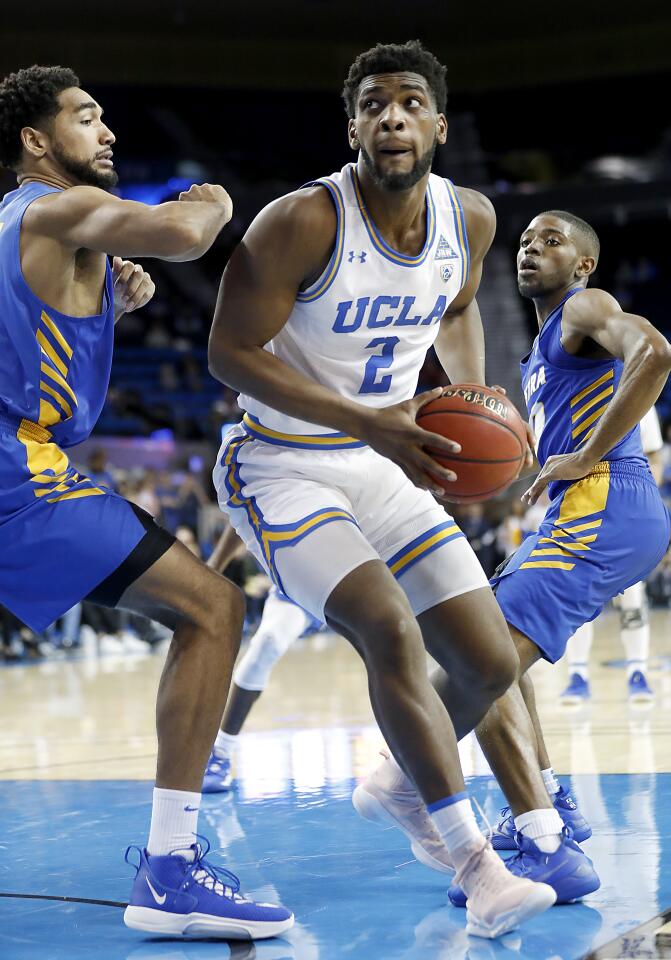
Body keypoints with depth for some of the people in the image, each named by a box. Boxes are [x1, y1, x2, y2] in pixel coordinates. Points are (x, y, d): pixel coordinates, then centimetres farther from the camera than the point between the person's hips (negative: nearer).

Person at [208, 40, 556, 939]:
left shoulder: (470, 218, -4)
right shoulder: (302, 222, -23)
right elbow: (229, 352, -20)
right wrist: (369, 422, -29)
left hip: (385, 466, 6)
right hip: (281, 468, -6)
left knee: (491, 662, 3)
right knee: (391, 630, -28)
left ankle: (411, 785, 35)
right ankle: (477, 864, -20)